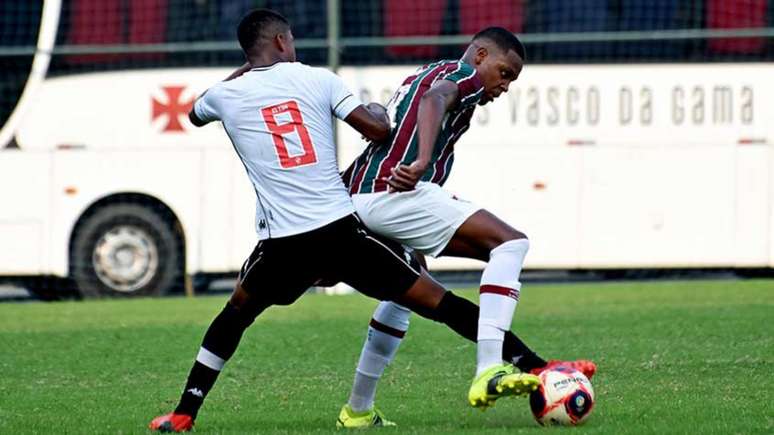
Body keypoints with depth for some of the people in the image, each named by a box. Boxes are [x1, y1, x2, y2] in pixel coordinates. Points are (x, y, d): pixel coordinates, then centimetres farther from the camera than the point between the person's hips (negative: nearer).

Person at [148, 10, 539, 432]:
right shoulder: (317, 79, 6)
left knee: (236, 314, 28)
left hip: (282, 242, 1)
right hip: (340, 229, -1)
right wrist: (383, 111, 23)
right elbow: (377, 129, 0)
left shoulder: (226, 94, 11)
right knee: (432, 299, 3)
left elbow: (194, 114, 36)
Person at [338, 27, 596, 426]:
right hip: (396, 195, -10)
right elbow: (435, 99, -21)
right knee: (510, 242, -14)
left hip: (359, 197, 10)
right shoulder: (463, 75, 2)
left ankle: (357, 410, 40)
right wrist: (422, 162, -38)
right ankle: (487, 374, -27)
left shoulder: (420, 76, 31)